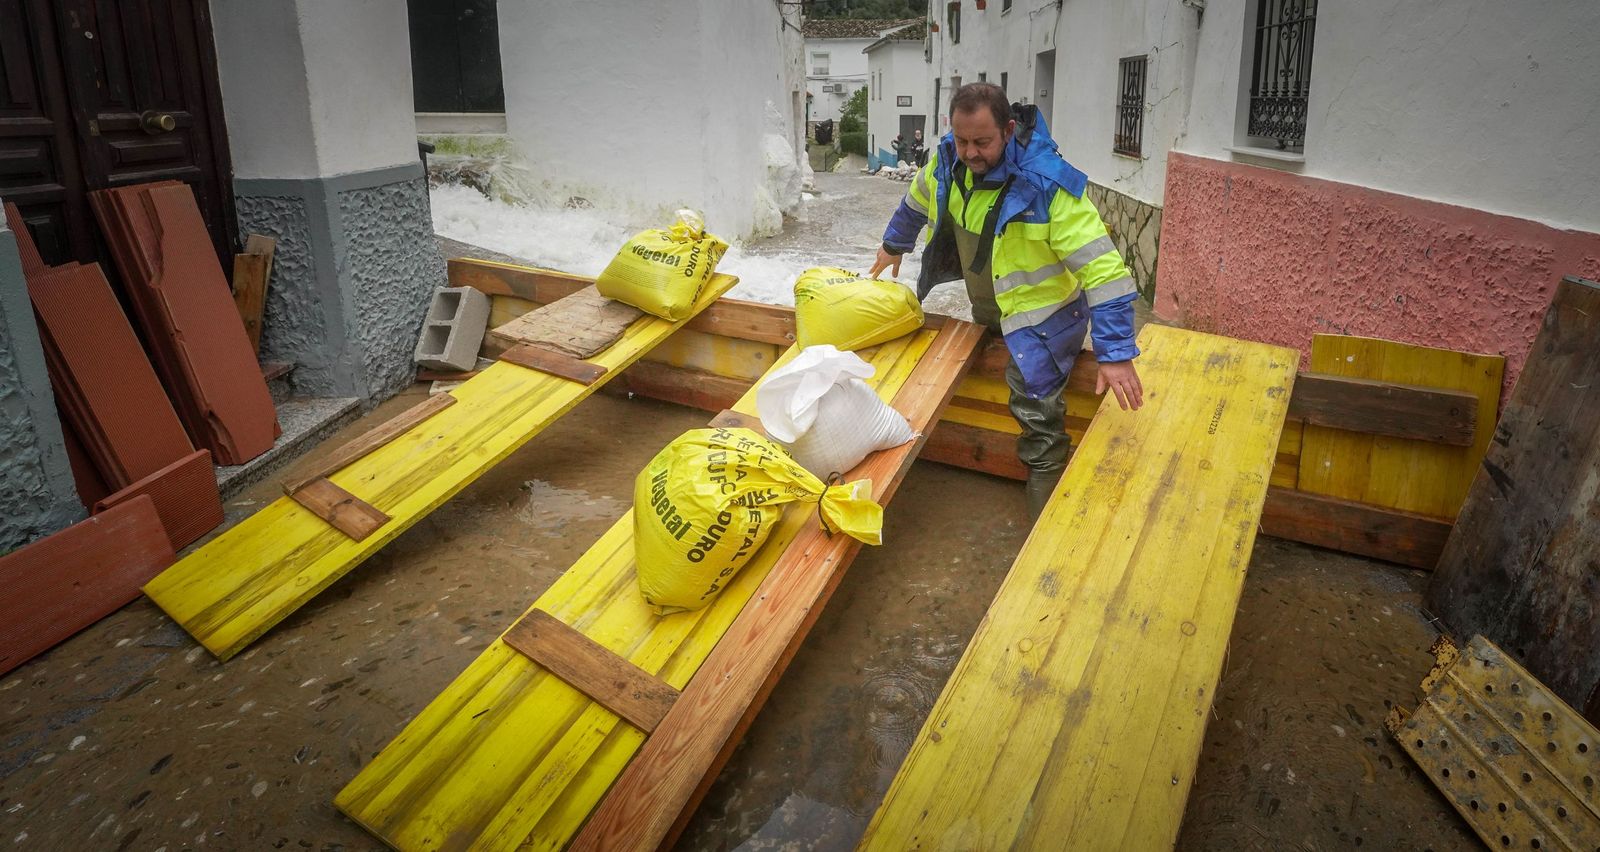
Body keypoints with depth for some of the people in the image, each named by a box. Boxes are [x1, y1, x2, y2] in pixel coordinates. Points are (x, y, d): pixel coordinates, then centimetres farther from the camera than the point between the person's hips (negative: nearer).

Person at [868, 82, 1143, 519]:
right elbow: (918, 200, 12)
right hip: (985, 309, 7)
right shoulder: (947, 160, -14)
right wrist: (895, 246, 28)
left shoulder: (1046, 184, -35)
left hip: (1038, 315, -7)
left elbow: (1103, 269, -35)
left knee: (1037, 415, -8)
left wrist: (1115, 353, -38)